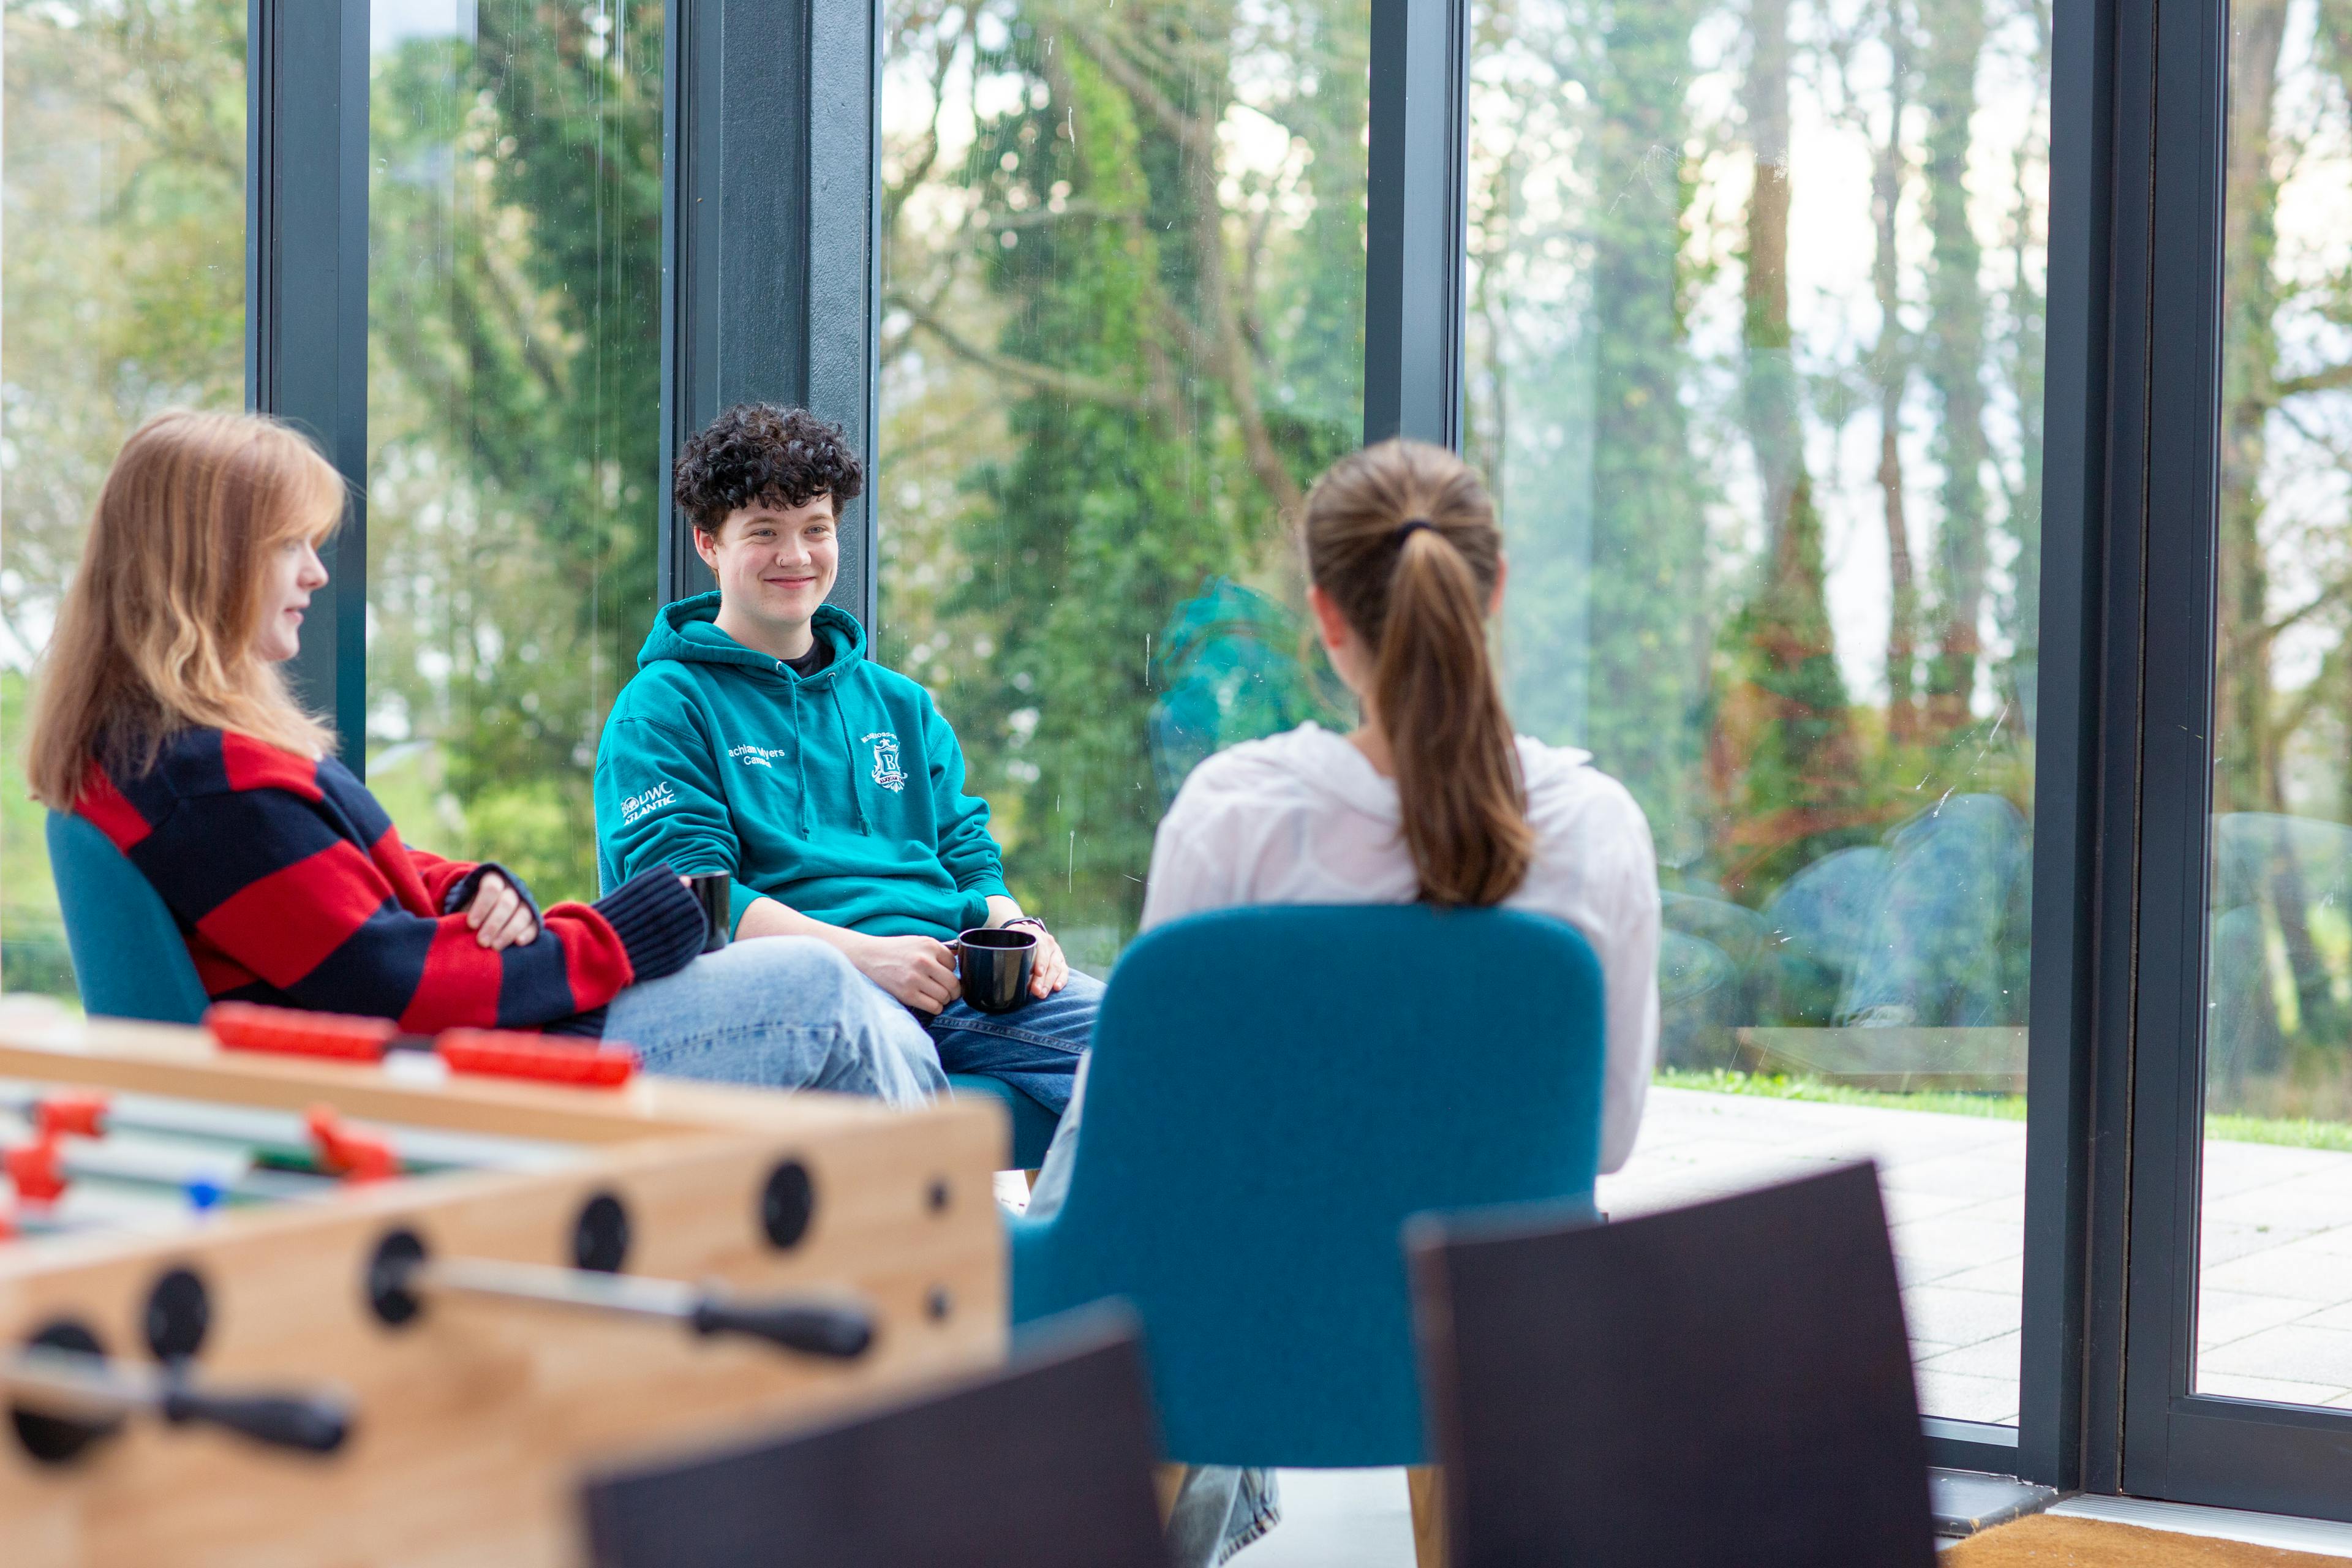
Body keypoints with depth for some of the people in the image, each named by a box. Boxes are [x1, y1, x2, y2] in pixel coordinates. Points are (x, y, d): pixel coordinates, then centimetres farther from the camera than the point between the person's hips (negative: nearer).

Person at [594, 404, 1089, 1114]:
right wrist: (865, 953, -16)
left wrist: (1009, 924, -1)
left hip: (949, 969, 6)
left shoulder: (899, 704, 29)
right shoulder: (663, 707, 10)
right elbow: (683, 886, -3)